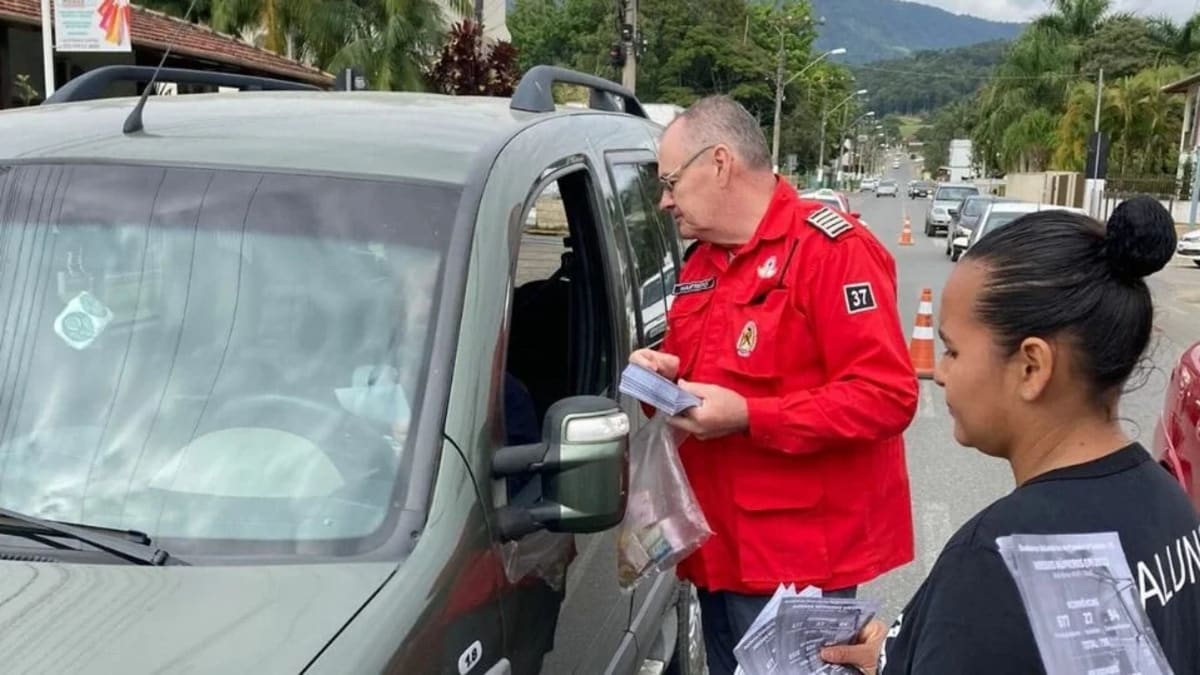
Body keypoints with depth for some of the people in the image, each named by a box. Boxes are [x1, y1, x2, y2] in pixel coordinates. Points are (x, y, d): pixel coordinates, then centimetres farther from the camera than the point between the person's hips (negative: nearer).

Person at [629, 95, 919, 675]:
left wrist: (748, 416, -23)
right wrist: (663, 374, 2)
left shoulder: (832, 249, -14)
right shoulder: (700, 263, 14)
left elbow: (887, 395, -20)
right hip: (718, 548, 8)